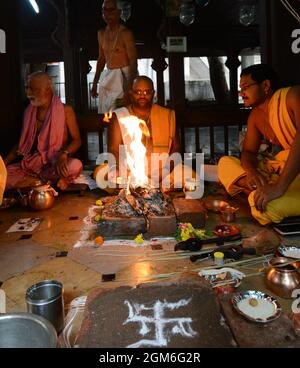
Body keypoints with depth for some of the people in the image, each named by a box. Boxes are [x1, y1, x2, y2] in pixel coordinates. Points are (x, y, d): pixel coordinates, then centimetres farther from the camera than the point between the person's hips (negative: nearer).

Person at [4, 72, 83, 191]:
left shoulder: (65, 110, -3)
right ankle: (53, 181, -17)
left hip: (57, 163, -4)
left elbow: (76, 140, -6)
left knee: (75, 166, -38)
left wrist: (63, 155, -27)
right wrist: (4, 162, 3)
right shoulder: (29, 112, 10)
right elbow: (22, 142, 15)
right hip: (33, 164, 4)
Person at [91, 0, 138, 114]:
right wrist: (95, 82, 18)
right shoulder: (101, 33, 11)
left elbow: (133, 62, -14)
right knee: (103, 112, 6)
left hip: (123, 76, -7)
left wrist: (130, 87, -24)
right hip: (107, 76, 7)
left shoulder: (125, 33, -10)